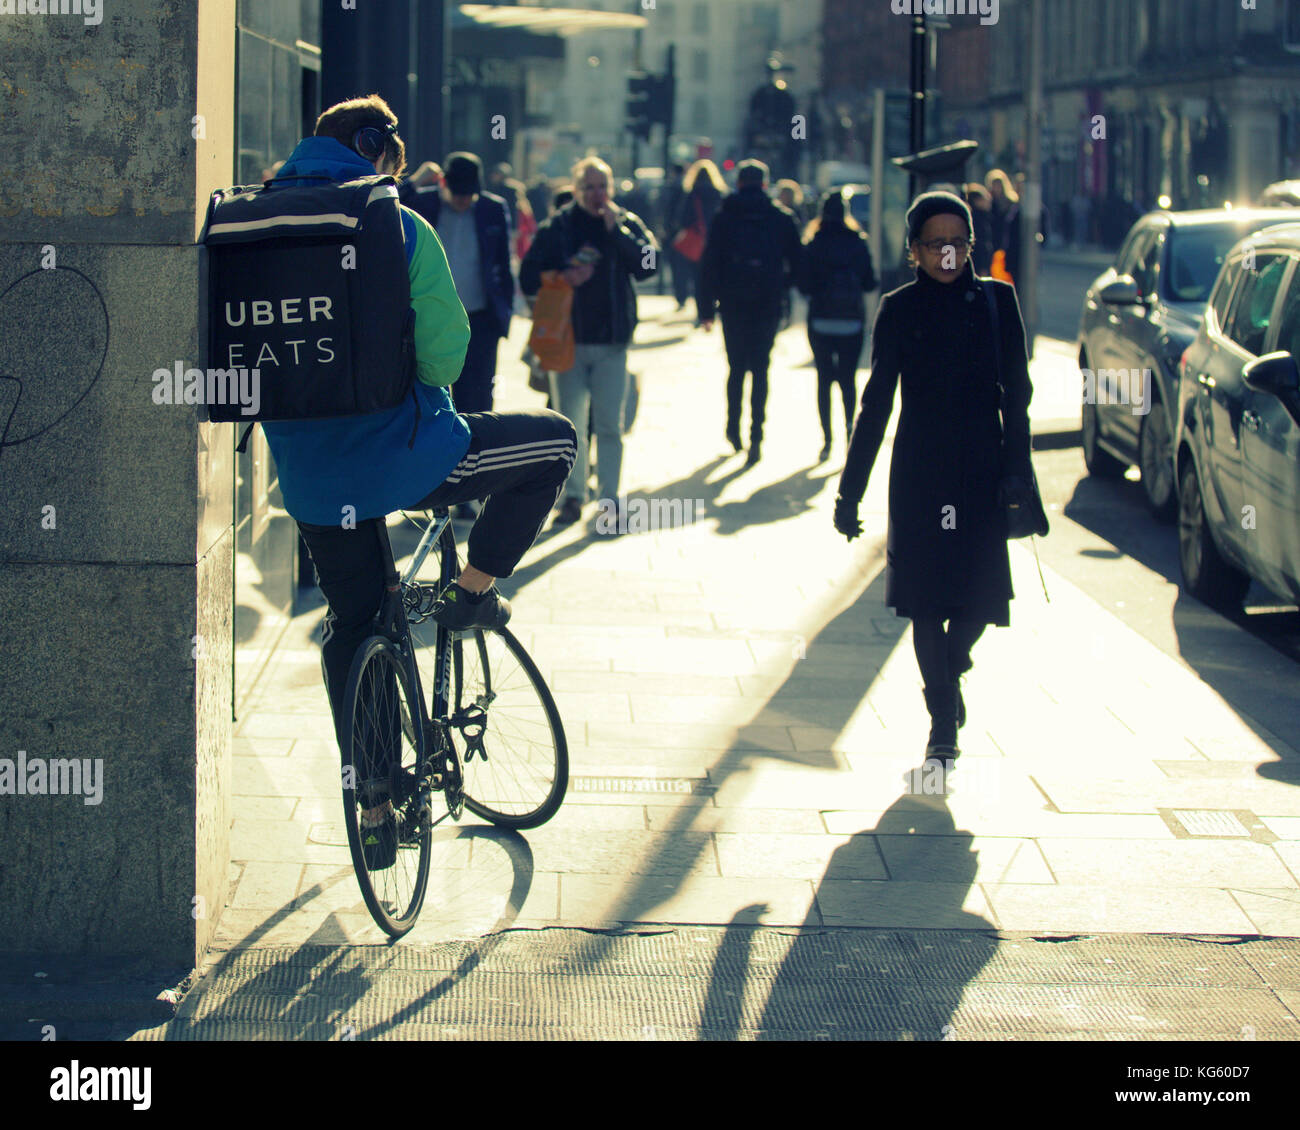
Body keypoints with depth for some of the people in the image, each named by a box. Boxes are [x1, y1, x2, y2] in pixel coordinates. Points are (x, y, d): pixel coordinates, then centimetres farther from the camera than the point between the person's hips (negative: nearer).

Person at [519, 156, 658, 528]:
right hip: (569, 340, 0)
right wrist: (563, 277, -16)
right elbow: (528, 279, 1)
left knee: (610, 424, 1)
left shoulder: (627, 224, 4)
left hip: (612, 343, 0)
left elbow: (648, 265, -12)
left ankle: (610, 496, 8)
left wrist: (616, 230, -17)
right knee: (570, 423, 4)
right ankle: (573, 496, 12)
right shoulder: (556, 228, 2)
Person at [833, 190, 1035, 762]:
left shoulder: (996, 302, 2)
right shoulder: (899, 310, 1)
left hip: (981, 467, 1)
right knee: (927, 596, -2)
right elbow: (876, 404, 4)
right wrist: (849, 490, 1)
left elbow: (1015, 395, 4)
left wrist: (1017, 475, -4)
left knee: (980, 593, -1)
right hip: (920, 472, -1)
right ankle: (943, 720, 11)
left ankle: (949, 669, 32)